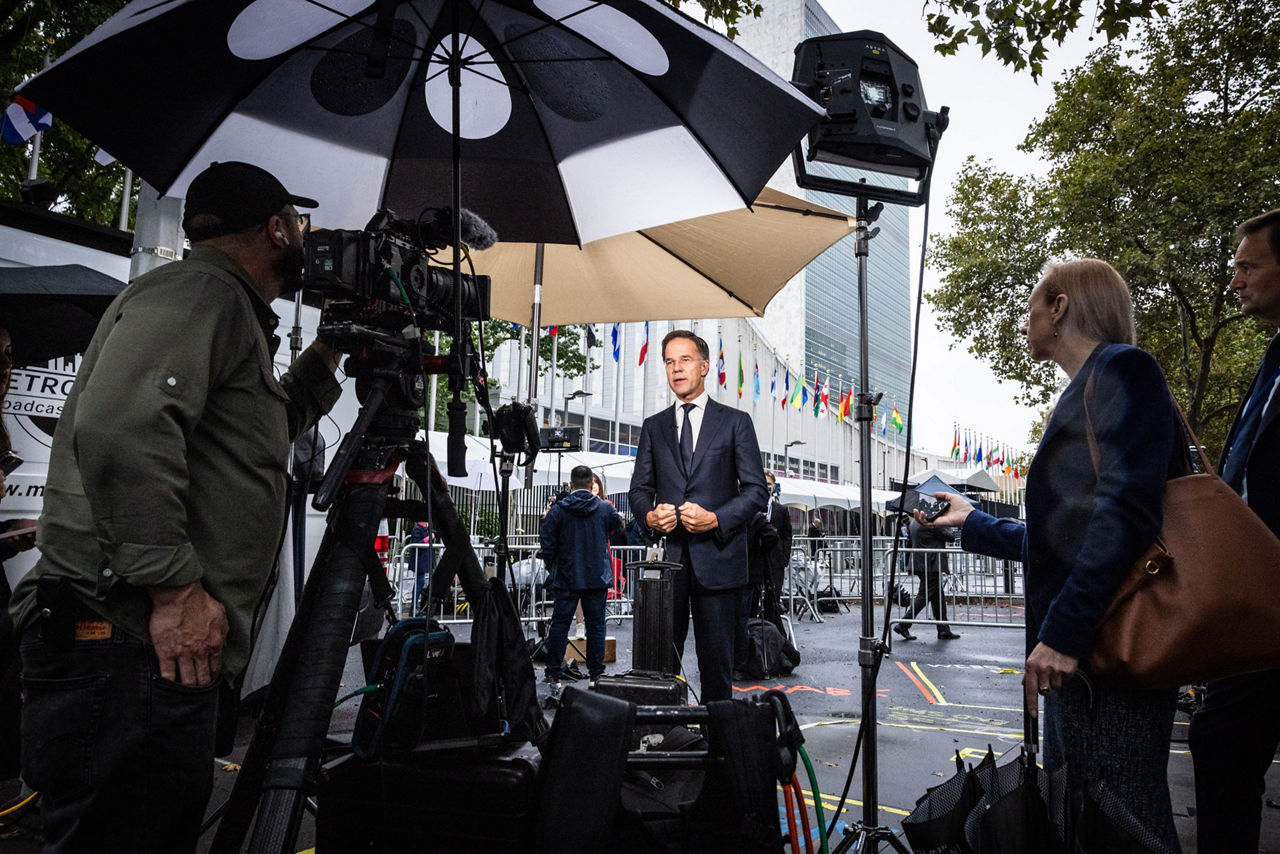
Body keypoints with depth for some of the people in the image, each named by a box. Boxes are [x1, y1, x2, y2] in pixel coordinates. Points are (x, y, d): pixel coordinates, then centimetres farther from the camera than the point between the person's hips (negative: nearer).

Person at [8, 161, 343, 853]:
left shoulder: (226, 311, 24)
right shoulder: (200, 290, -9)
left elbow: (266, 431, 39)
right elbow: (120, 426, -26)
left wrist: (326, 357, 29)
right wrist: (177, 587, -23)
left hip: (172, 649, 10)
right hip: (132, 647, -10)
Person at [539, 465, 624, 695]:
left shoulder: (558, 510, -6)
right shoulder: (605, 508, -2)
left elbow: (546, 543, -6)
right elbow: (619, 527, 16)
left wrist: (552, 567, 8)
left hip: (566, 578, -1)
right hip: (597, 578, 1)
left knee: (560, 624, 4)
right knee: (596, 625, 7)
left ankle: (554, 677, 6)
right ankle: (596, 676, 11)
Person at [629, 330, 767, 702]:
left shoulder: (735, 422, 7)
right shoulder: (653, 427, 16)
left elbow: (756, 490, 1)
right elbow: (639, 488, 15)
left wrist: (716, 520, -14)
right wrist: (649, 516, -8)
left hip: (717, 557, -2)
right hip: (666, 558, 3)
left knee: (716, 660, 3)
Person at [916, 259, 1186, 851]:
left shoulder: (1119, 369, -6)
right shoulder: (1082, 394, 23)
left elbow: (1126, 509, -21)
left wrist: (1064, 629, -24)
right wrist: (974, 525, 35)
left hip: (1110, 649, -10)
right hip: (1079, 657, 10)